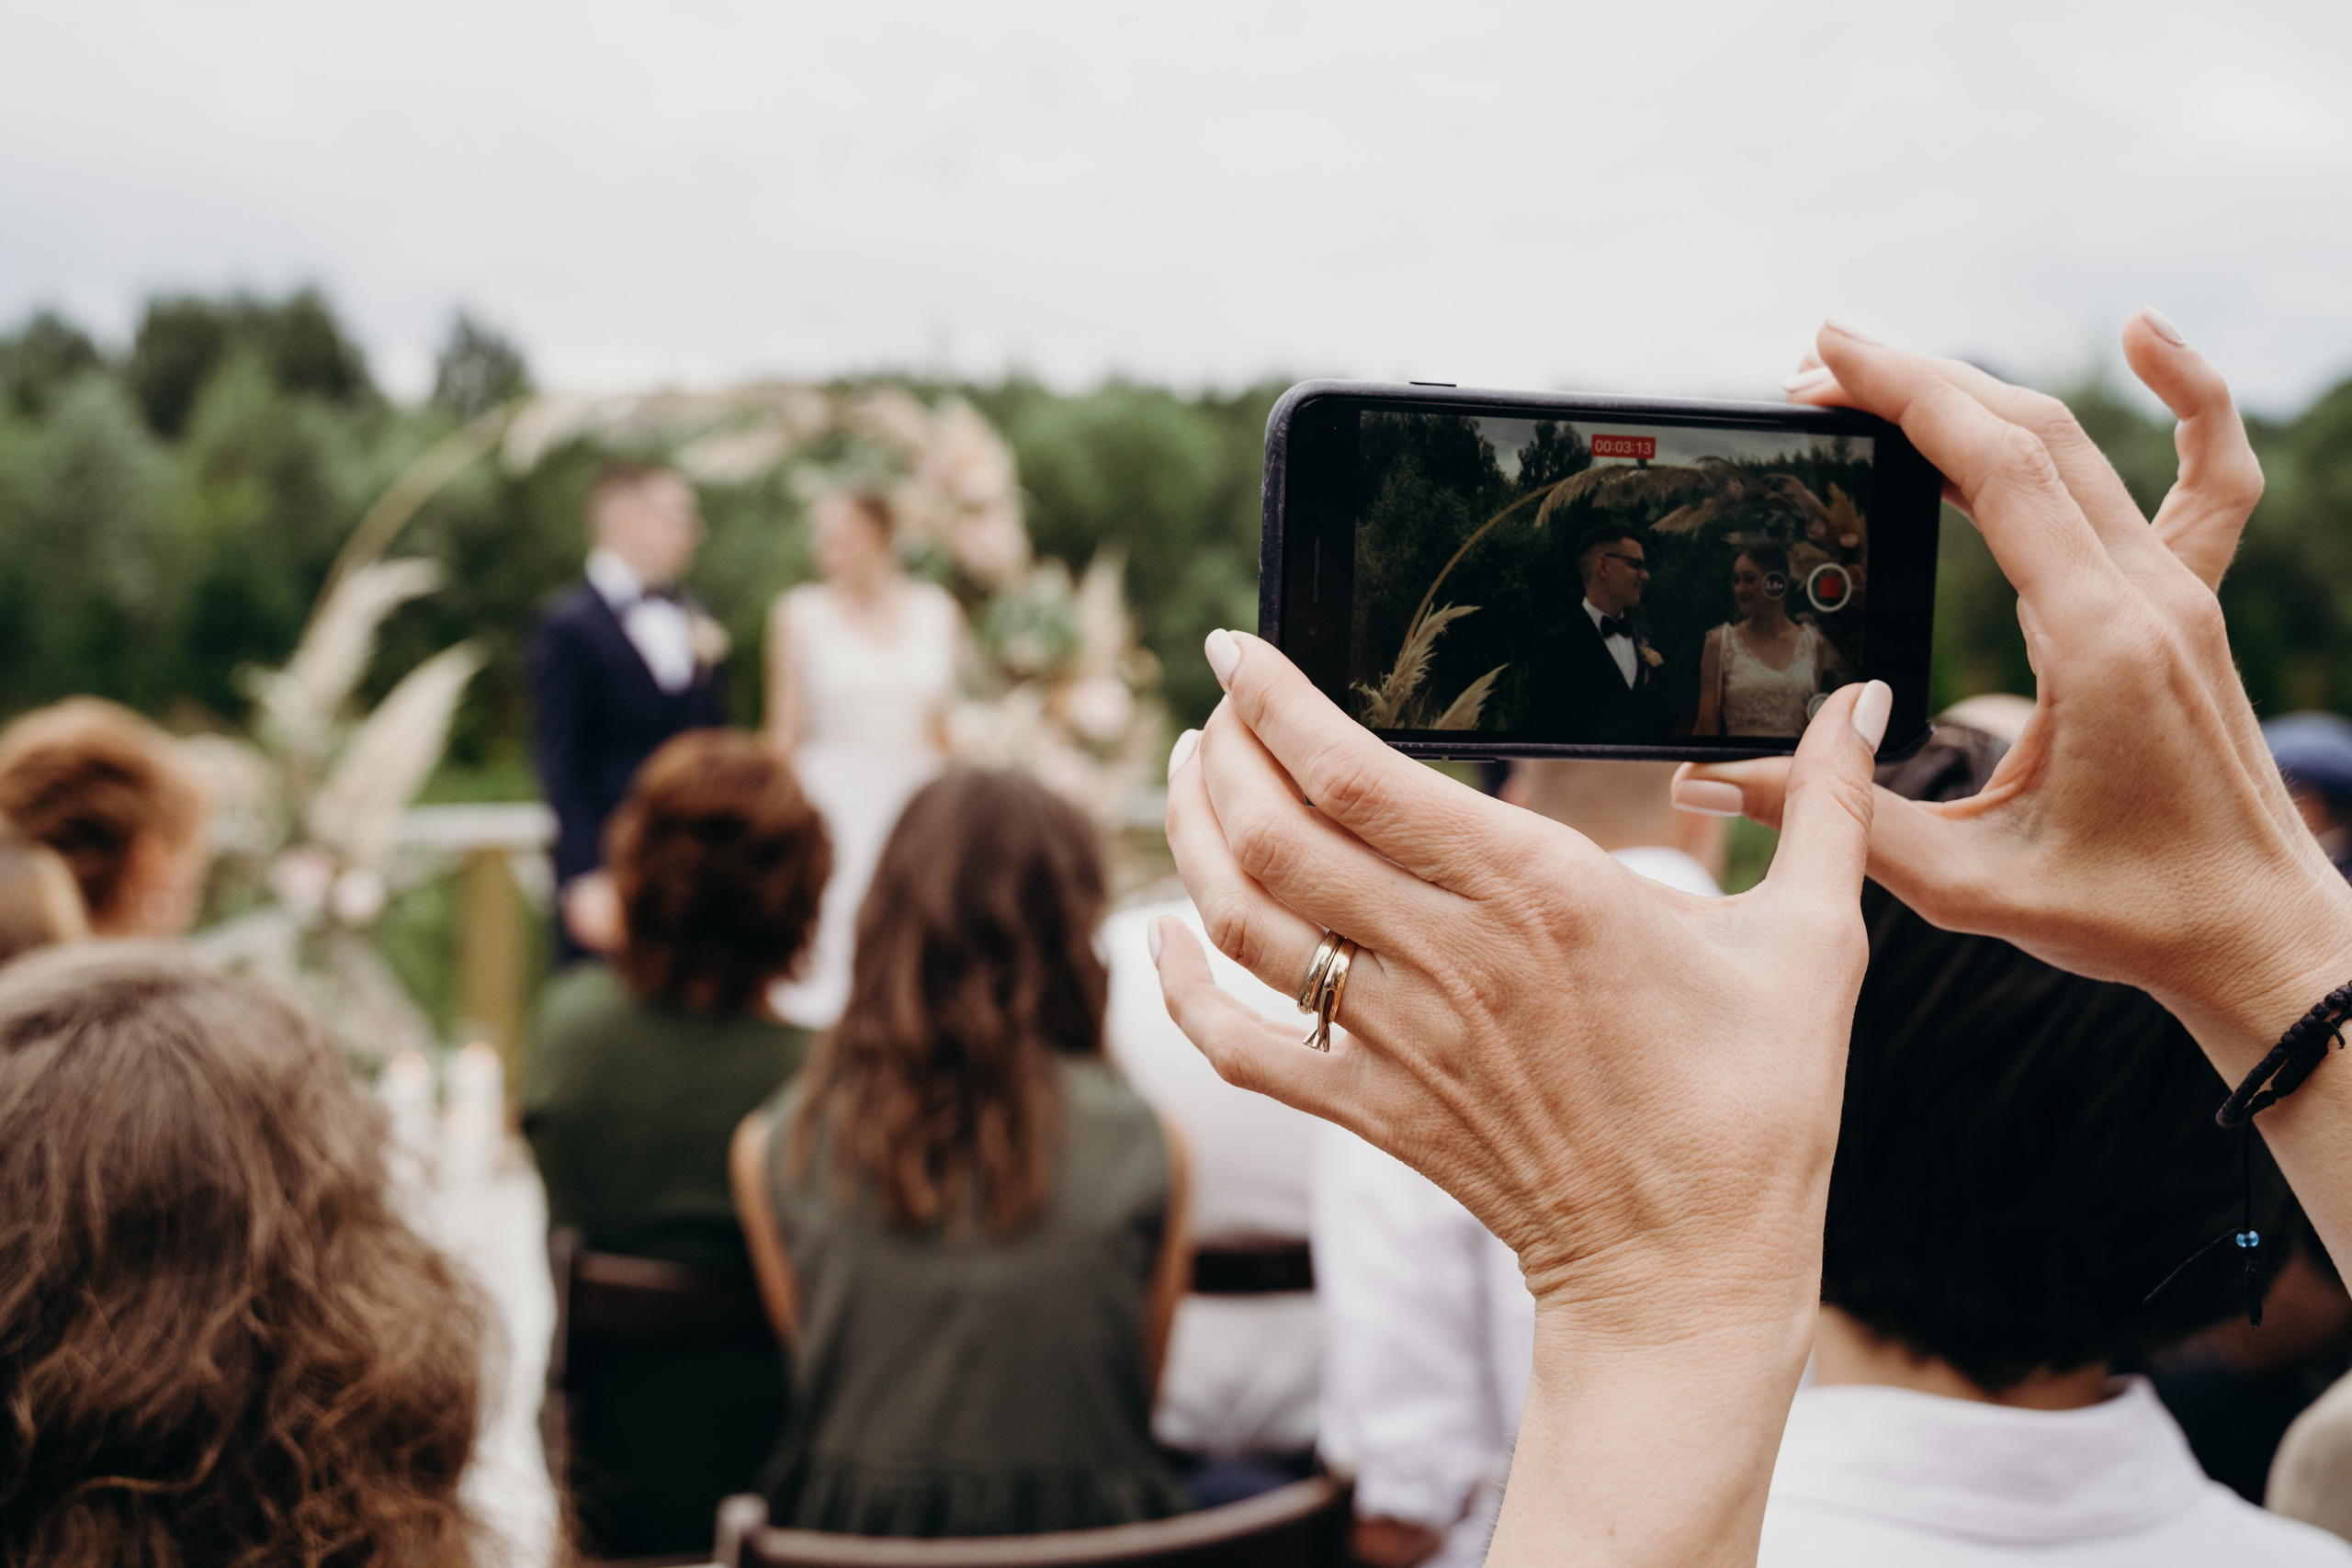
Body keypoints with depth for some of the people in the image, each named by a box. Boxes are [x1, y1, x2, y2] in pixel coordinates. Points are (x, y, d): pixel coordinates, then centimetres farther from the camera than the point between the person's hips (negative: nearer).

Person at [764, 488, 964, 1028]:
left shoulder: (937, 611, 6)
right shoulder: (801, 613, -1)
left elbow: (943, 724, 12)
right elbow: (785, 730, 0)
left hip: (916, 801, 2)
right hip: (830, 799, -2)